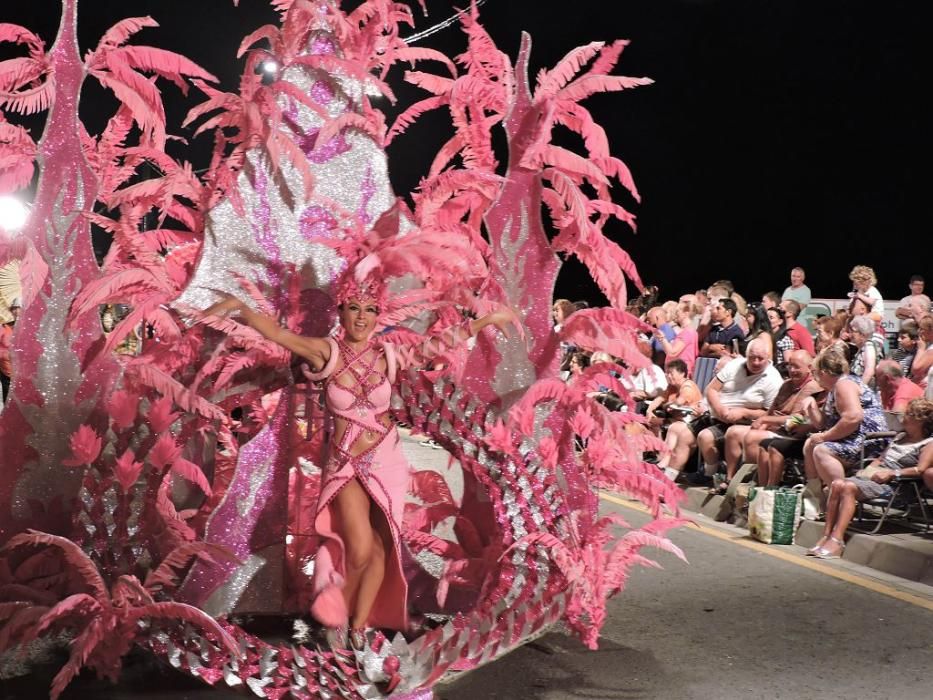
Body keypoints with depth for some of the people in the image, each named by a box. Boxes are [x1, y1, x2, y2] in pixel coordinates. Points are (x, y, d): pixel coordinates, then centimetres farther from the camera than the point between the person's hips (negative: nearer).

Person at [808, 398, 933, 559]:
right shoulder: (901, 437, 28)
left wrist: (891, 473, -17)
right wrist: (867, 470, 10)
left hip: (891, 484, -7)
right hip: (872, 476, 7)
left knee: (848, 487, -31)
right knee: (837, 483, -20)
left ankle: (837, 541, -35)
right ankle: (826, 536, -21)